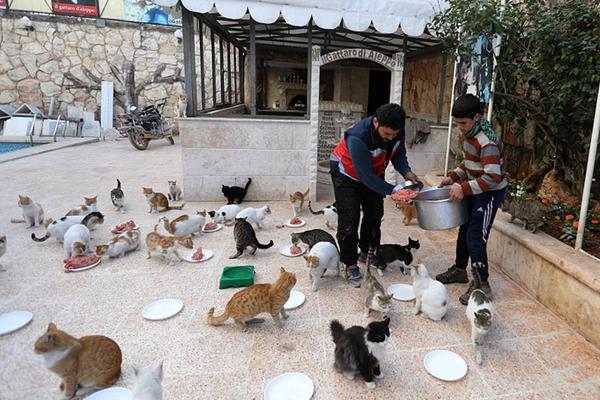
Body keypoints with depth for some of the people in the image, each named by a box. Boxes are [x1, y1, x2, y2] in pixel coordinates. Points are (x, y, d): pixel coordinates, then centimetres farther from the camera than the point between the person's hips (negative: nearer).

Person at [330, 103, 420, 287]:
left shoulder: (397, 131, -21)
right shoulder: (357, 137, -40)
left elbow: (398, 154, -5)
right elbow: (365, 175, -38)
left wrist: (406, 172, -26)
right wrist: (393, 190, -42)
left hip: (374, 173, 6)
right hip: (347, 173, -6)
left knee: (374, 215, 13)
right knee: (349, 220, -9)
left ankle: (366, 252, 32)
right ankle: (350, 264, 5)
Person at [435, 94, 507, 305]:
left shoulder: (487, 141, -27)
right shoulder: (468, 134, 1)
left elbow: (493, 177, -32)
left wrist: (464, 188, -31)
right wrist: (453, 177, 4)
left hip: (490, 192, -9)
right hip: (474, 190, 9)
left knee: (476, 236, -7)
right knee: (464, 229, 18)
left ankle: (482, 284, 6)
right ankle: (459, 270, 34)